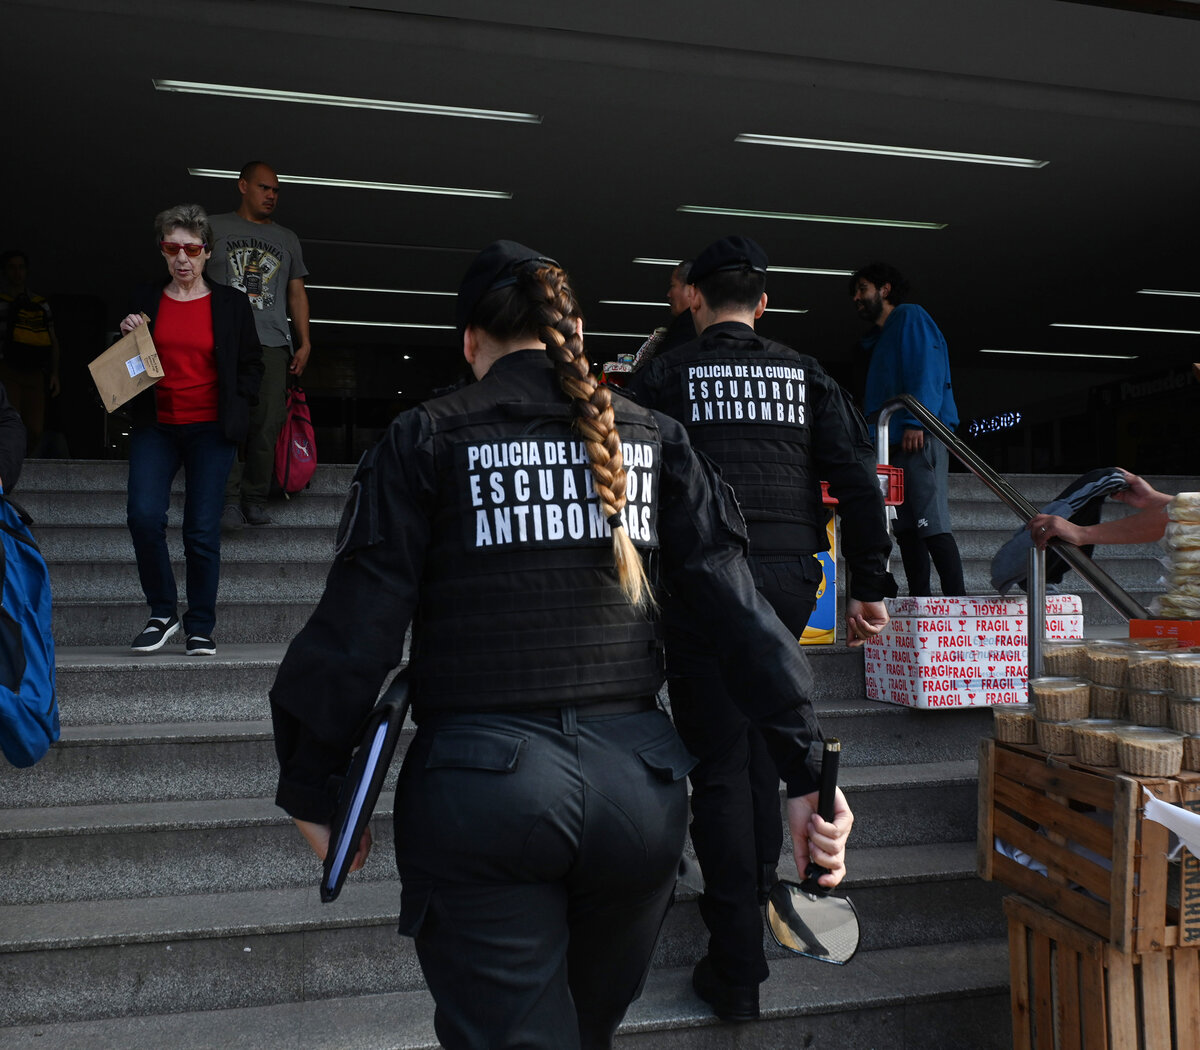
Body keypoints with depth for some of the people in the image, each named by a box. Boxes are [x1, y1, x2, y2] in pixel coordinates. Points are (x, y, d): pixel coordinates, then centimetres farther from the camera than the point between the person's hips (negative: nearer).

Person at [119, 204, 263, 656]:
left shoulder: (231, 304, 6)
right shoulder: (144, 301, 11)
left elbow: (251, 365, 12)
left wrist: (233, 406, -1)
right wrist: (128, 336, -1)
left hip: (210, 430, -1)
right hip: (156, 427, 2)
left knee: (202, 531, -4)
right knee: (143, 517, -16)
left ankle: (201, 628, 10)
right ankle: (162, 613, 4)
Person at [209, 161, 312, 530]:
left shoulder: (287, 239, 23)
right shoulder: (214, 227, 15)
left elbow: (297, 294, 20)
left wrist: (304, 342, 9)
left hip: (274, 343, 2)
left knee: (268, 423, -6)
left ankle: (256, 499, 3)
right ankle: (229, 500, -7)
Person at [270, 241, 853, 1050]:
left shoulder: (426, 439, 0)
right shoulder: (653, 439, 8)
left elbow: (358, 628, -4)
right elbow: (738, 604, 1)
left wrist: (314, 787, 6)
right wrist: (806, 770, 4)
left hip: (481, 787, -3)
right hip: (636, 780, 4)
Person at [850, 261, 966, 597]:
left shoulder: (911, 317, 3)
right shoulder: (879, 340, 29)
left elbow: (927, 370, -11)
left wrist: (917, 422, -21)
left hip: (921, 438, -9)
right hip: (893, 443, 9)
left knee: (932, 525, -16)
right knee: (906, 528, 4)